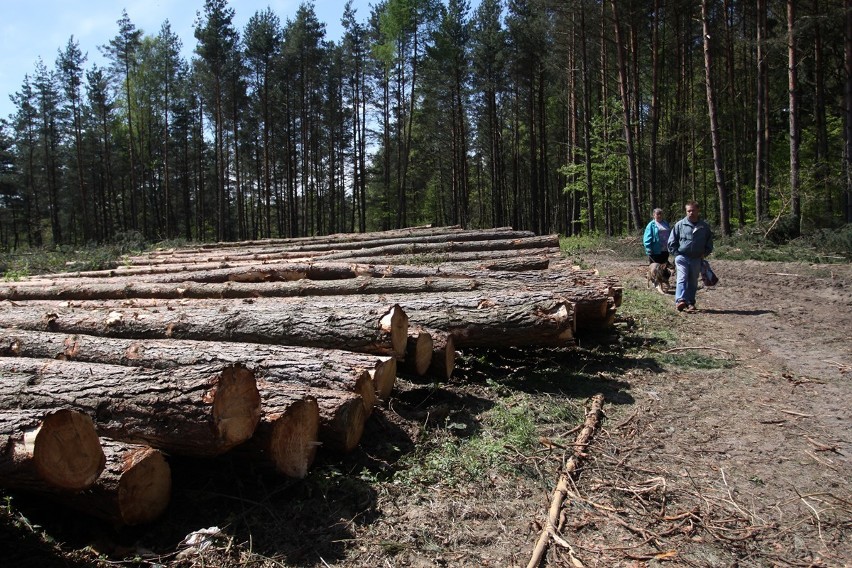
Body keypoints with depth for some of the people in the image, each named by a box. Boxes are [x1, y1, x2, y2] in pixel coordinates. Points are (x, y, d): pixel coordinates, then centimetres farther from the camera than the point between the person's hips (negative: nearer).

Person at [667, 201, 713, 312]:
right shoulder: (680, 225, 0)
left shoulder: (704, 226, 6)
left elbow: (709, 243, 16)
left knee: (693, 282, 8)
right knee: (682, 278, -18)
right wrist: (677, 254, -3)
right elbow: (671, 242, 4)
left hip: (697, 259, 3)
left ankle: (690, 303, 16)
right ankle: (680, 300, -31)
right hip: (682, 257, -3)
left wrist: (704, 253, 4)